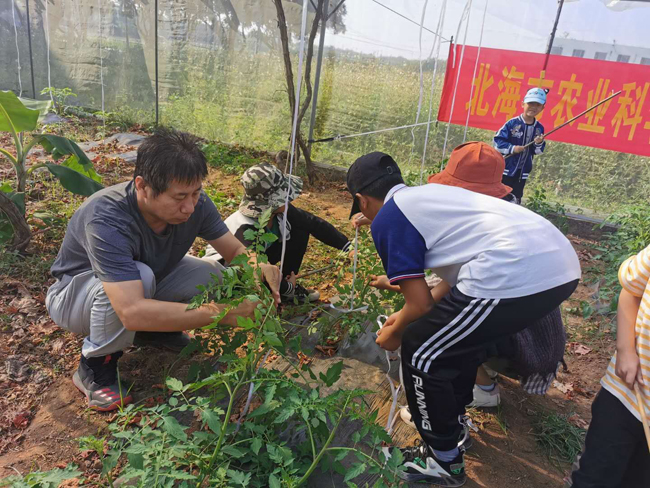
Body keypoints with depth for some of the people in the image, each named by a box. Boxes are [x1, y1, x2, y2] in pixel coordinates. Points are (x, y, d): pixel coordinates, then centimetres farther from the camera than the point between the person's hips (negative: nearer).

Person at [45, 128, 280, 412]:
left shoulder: (194, 202, -22)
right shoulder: (107, 219, -39)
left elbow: (235, 250, -11)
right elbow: (132, 312, -48)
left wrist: (258, 267, -35)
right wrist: (222, 312, -48)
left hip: (145, 284, 6)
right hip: (74, 295, -5)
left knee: (215, 275, -16)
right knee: (140, 276, -37)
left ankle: (151, 330, 7)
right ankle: (96, 366, -11)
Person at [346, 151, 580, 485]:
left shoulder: (386, 219, 2)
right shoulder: (429, 194, 27)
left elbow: (421, 304, 0)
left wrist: (394, 334, 22)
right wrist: (408, 317, 41)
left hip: (515, 276, -10)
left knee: (419, 352, 9)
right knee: (461, 332, 30)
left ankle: (444, 461, 26)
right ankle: (450, 420, 48)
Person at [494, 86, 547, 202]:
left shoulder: (539, 128, 3)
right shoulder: (512, 123, -11)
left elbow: (537, 151, 5)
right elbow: (497, 141, -13)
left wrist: (539, 144, -16)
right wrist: (512, 148, -23)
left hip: (522, 172, 5)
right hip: (505, 168, -4)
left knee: (515, 199, 13)